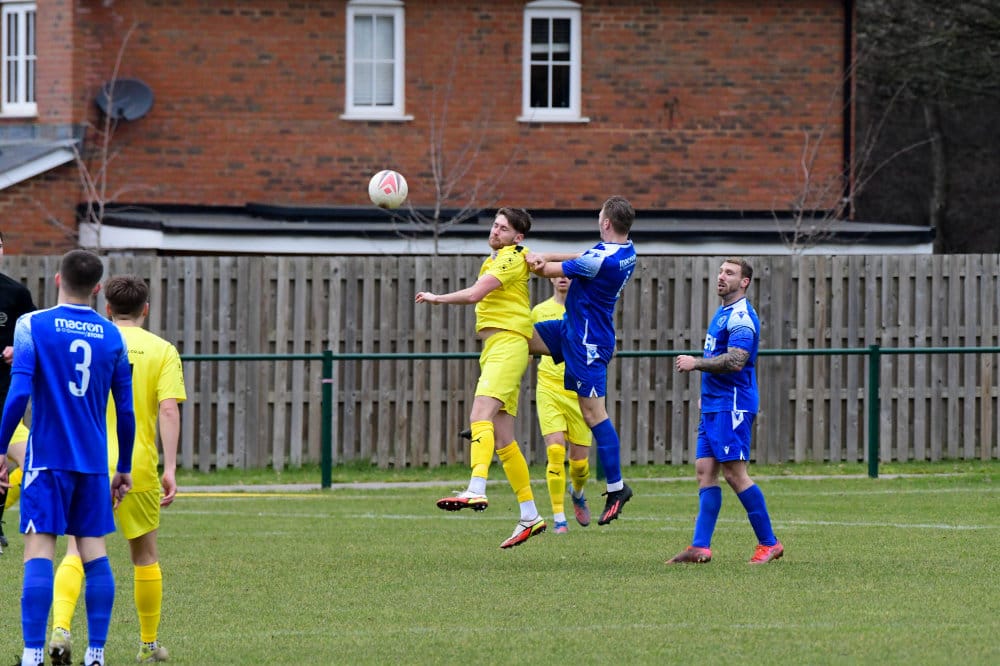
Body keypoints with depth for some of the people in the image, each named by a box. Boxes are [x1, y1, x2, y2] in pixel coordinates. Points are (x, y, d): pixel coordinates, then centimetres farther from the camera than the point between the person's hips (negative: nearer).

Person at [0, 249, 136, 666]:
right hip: (94, 461, 3)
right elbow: (125, 410, 9)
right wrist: (125, 468, 18)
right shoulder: (112, 336, 6)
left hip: (47, 459, -3)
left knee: (38, 552, -6)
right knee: (94, 552, 8)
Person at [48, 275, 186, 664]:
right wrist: (170, 468, -11)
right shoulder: (162, 350, 2)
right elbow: (168, 410, -9)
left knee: (77, 552, -1)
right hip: (137, 467, 0)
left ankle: (60, 629, -24)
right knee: (144, 554, 15)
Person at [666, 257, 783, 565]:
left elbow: (735, 361, -25)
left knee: (734, 473, -9)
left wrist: (696, 363, -19)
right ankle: (700, 547, -1)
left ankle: (769, 543, -1)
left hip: (732, 405, -10)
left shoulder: (741, 317, -14)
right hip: (714, 404, 10)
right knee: (705, 470, 3)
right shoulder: (723, 313, 18)